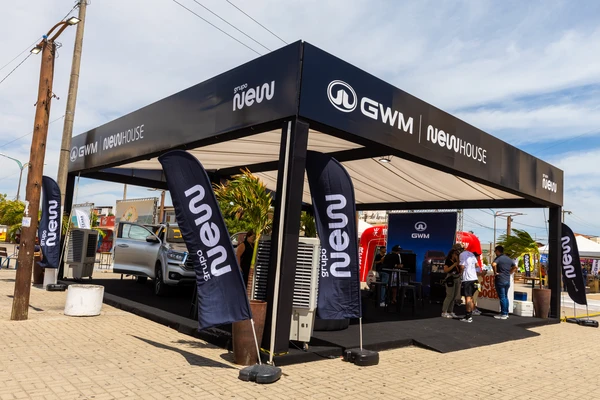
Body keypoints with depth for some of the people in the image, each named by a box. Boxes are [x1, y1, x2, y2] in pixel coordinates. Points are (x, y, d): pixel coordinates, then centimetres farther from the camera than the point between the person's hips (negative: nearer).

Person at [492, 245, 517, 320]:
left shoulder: (498, 258, -12)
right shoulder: (509, 259, 12)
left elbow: (493, 264, -31)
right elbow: (515, 267, 22)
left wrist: (495, 272, -18)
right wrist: (509, 273, 17)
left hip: (500, 281, -7)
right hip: (507, 281, 7)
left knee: (502, 297, -3)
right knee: (505, 297, 15)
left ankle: (503, 314, 1)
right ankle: (506, 313, 20)